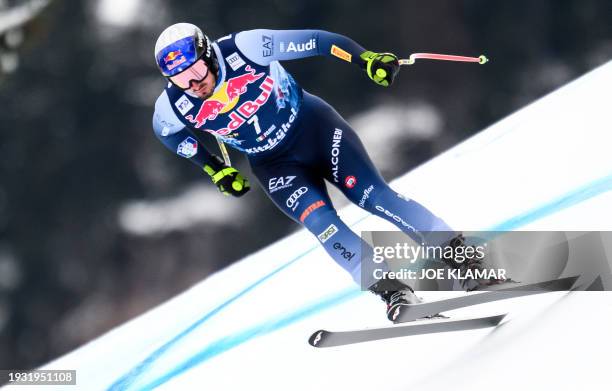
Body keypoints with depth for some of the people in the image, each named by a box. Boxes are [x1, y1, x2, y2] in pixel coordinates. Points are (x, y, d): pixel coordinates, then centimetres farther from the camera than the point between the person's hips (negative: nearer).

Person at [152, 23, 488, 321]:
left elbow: (315, 42, -19)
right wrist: (215, 169, 10)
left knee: (372, 195, -14)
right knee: (318, 220, -22)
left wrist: (367, 59, -23)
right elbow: (167, 132, 7)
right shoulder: (173, 107, -17)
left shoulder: (243, 49, -27)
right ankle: (391, 291, -21)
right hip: (275, 165, 2)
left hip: (314, 127, -2)